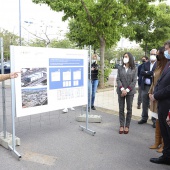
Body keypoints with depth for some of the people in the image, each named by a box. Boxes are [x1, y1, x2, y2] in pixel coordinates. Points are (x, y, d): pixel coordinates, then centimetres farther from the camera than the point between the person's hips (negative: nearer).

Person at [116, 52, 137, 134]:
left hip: (130, 91, -1)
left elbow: (134, 81, -4)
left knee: (129, 109, 4)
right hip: (121, 91, 1)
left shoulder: (134, 69, 1)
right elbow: (118, 79, 0)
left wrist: (127, 90, -12)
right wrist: (122, 89, -13)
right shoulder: (120, 68, 5)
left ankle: (127, 126, 14)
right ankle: (121, 125, 13)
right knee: (121, 108, 4)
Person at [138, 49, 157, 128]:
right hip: (145, 86, 5)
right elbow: (141, 72, -3)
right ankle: (144, 118, 26)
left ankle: (154, 120, 11)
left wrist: (147, 73, -13)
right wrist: (151, 74, -14)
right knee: (145, 104, 13)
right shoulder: (145, 64, 12)